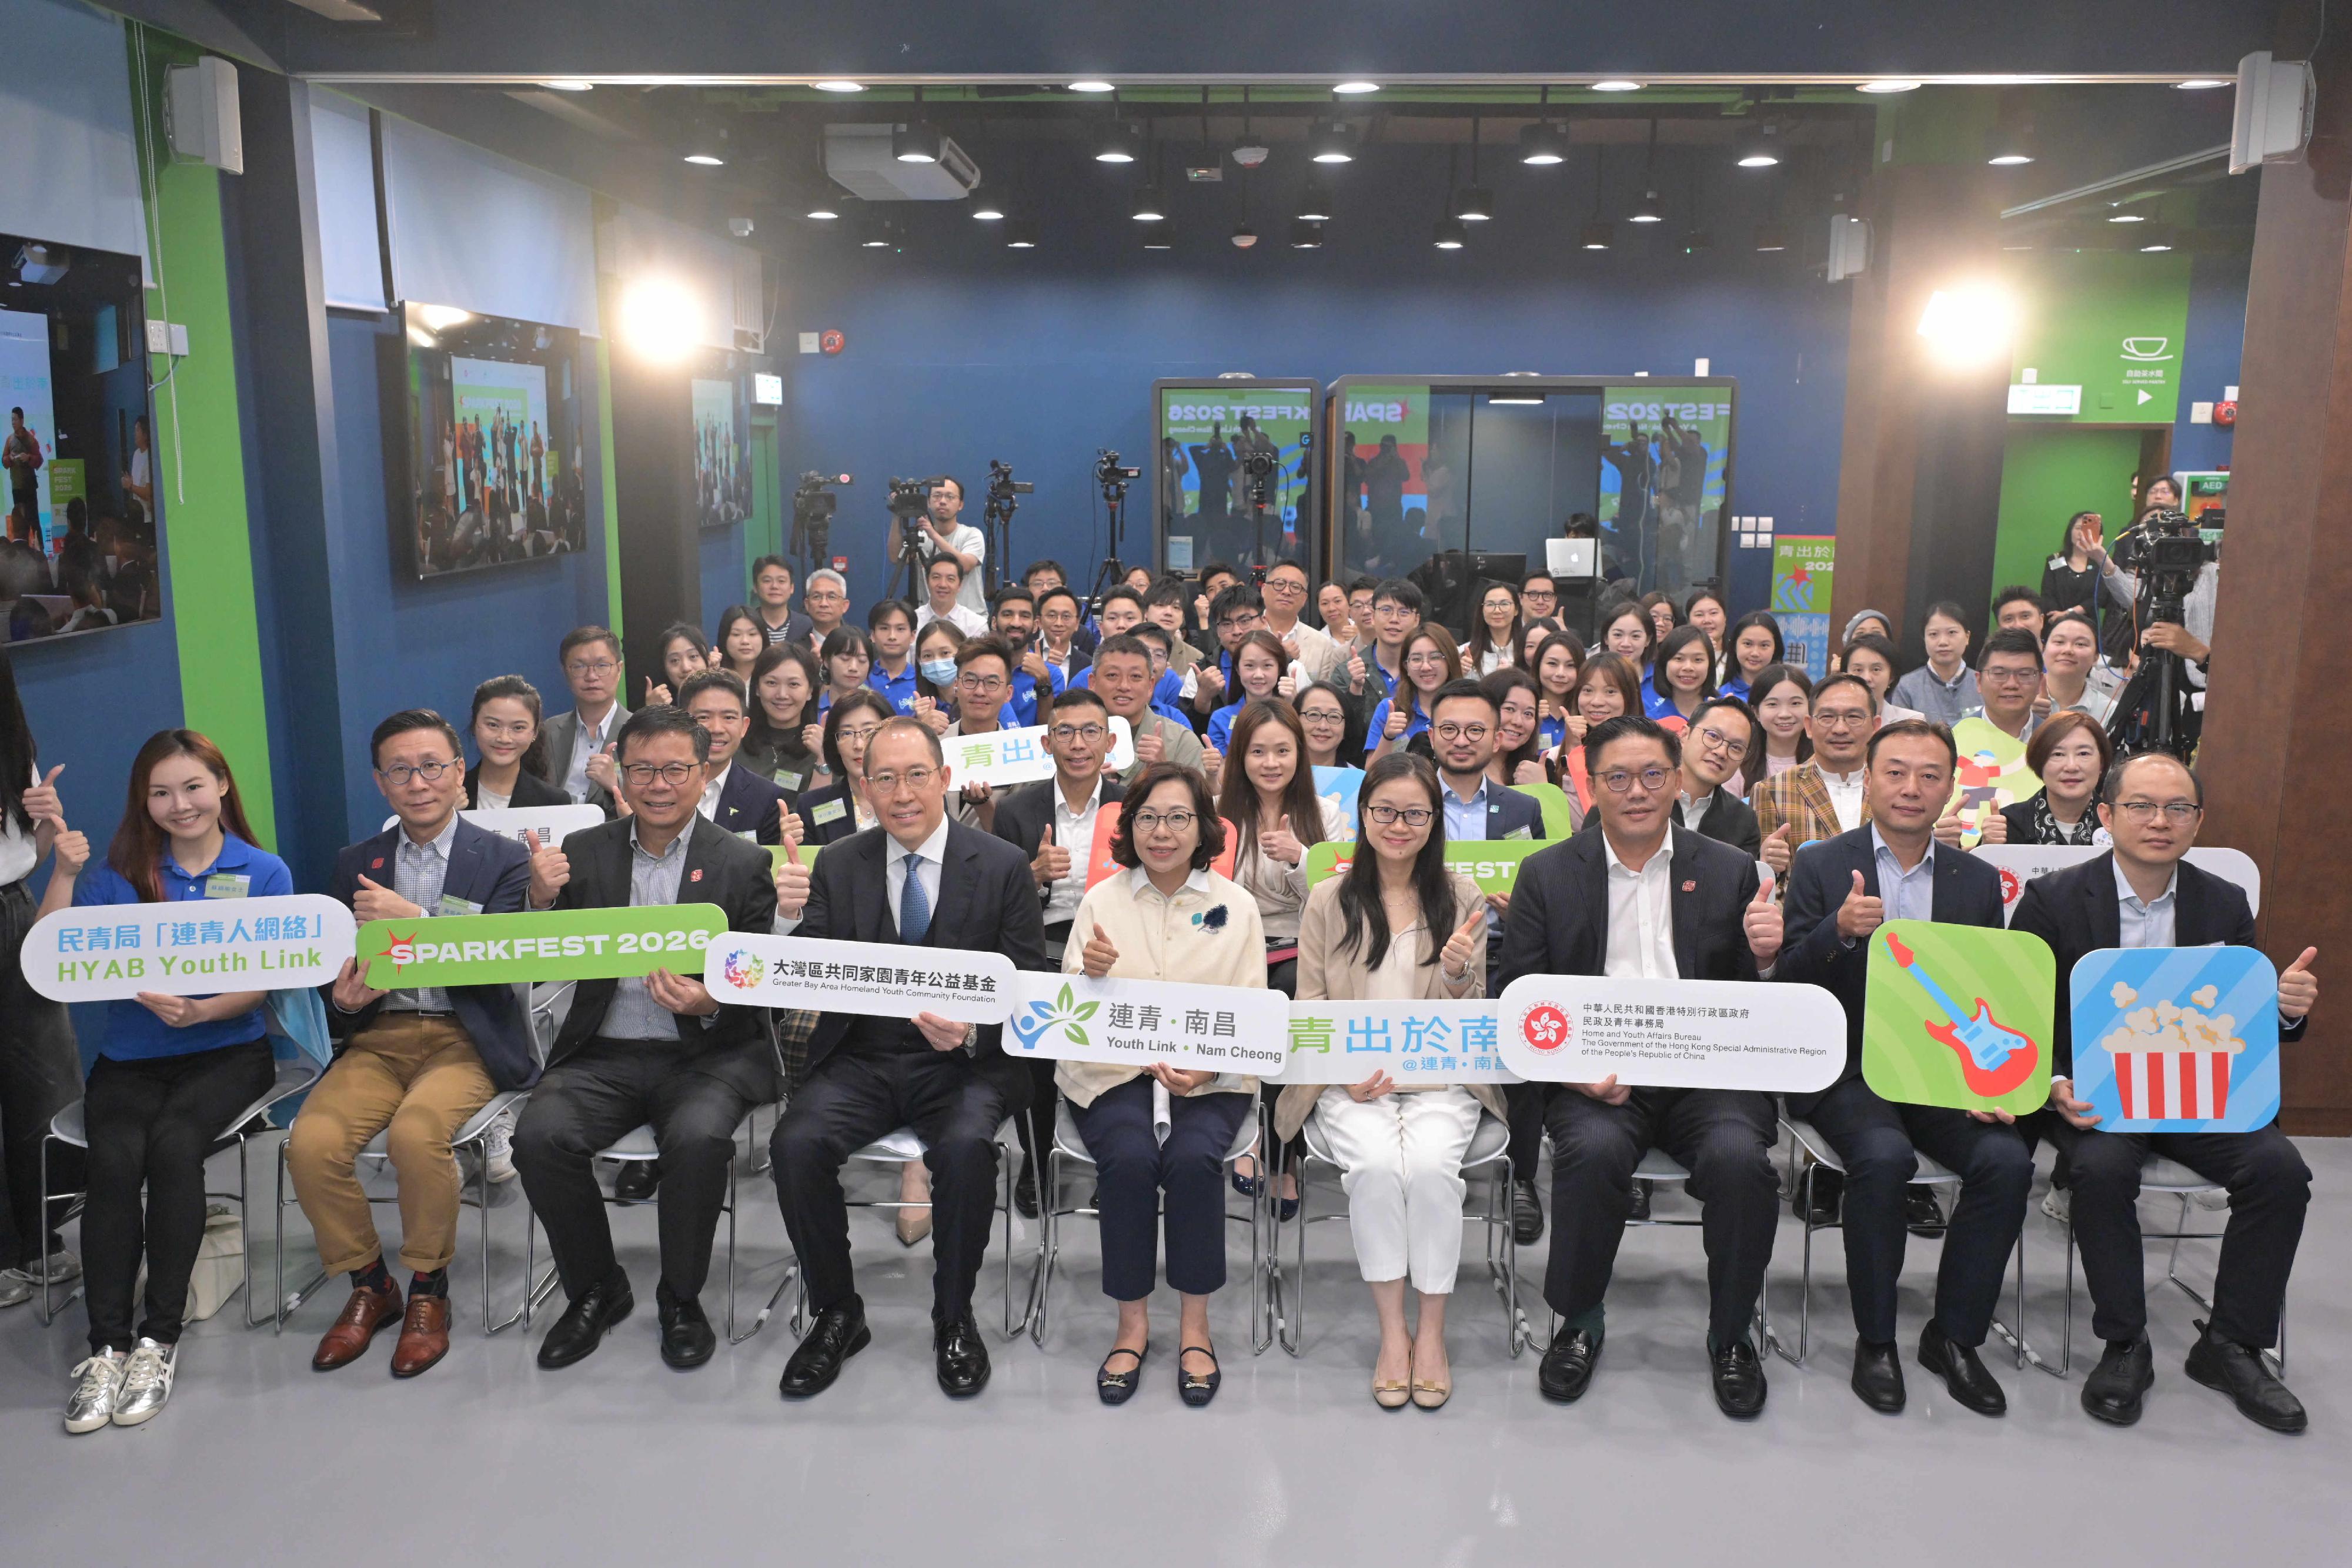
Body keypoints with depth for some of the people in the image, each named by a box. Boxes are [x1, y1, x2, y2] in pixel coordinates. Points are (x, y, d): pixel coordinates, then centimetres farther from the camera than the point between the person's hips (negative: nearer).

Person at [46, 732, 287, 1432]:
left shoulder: (265, 873, 5)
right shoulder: (119, 874, 10)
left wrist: (199, 1010, -20)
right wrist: (64, 871, -7)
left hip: (227, 1051, -2)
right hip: (128, 1058, 2)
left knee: (173, 1145, -29)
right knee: (115, 1158, -27)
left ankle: (160, 1338, -21)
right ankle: (107, 1346, -22)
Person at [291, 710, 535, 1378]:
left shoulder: (503, 860, 2)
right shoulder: (355, 864, 14)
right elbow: (330, 967, 14)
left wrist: (414, 919, -19)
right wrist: (344, 998, -10)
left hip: (465, 1038, -4)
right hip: (379, 1036, 4)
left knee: (416, 1132, -32)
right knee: (310, 1142, -22)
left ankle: (428, 1291, -7)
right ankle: (369, 1287, 3)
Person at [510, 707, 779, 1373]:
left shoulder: (742, 863, 2)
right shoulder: (584, 852, 9)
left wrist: (710, 1004, -22)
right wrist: (541, 902, -12)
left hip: (706, 1054, -2)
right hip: (603, 1054, 3)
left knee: (698, 1138, -31)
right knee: (540, 1135, -24)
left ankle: (681, 1299, -4)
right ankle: (596, 1291, 1)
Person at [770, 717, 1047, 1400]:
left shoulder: (1003, 867, 0)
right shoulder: (839, 866, 7)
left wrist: (971, 1032, -22)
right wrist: (791, 917, -18)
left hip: (964, 1062, -2)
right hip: (860, 1058, 3)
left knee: (966, 1146, -32)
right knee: (796, 1144, -25)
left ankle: (954, 1318, -7)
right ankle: (836, 1315, -2)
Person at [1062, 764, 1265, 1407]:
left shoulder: (1236, 906, 7)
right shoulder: (1101, 900, 8)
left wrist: (1209, 1066, -16)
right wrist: (1090, 975, -19)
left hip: (1209, 1077, 0)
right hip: (1113, 1070, 0)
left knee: (1192, 1158, -29)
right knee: (1129, 1157, -29)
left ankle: (1194, 1326, -10)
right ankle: (1132, 1323, -9)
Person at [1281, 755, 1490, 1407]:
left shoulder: (1462, 900, 6)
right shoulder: (1329, 900, 6)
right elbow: (1309, 1008, 6)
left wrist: (1458, 973, -16)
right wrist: (1345, 1074, -11)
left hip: (1439, 1079, 0)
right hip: (1351, 1082, 0)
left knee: (1430, 1164, -29)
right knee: (1375, 1164, -29)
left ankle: (1432, 1329, -11)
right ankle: (1392, 1329, -13)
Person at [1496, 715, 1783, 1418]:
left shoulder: (1729, 871, 11)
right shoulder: (1549, 874, 8)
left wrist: (1765, 954, -13)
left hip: (1707, 1072, 1)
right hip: (1594, 1075, -1)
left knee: (1740, 1156, -28)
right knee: (1593, 1149, -31)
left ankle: (1731, 1334, -1)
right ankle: (1579, 1324, -4)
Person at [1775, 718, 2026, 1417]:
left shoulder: (1980, 881, 11)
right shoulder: (1820, 867, 1)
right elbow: (1787, 984, -5)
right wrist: (1839, 932, -25)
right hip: (1849, 1071, -3)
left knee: (2007, 1161, -23)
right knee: (1883, 1157, -31)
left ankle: (1954, 1335, -2)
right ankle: (1875, 1340, -10)